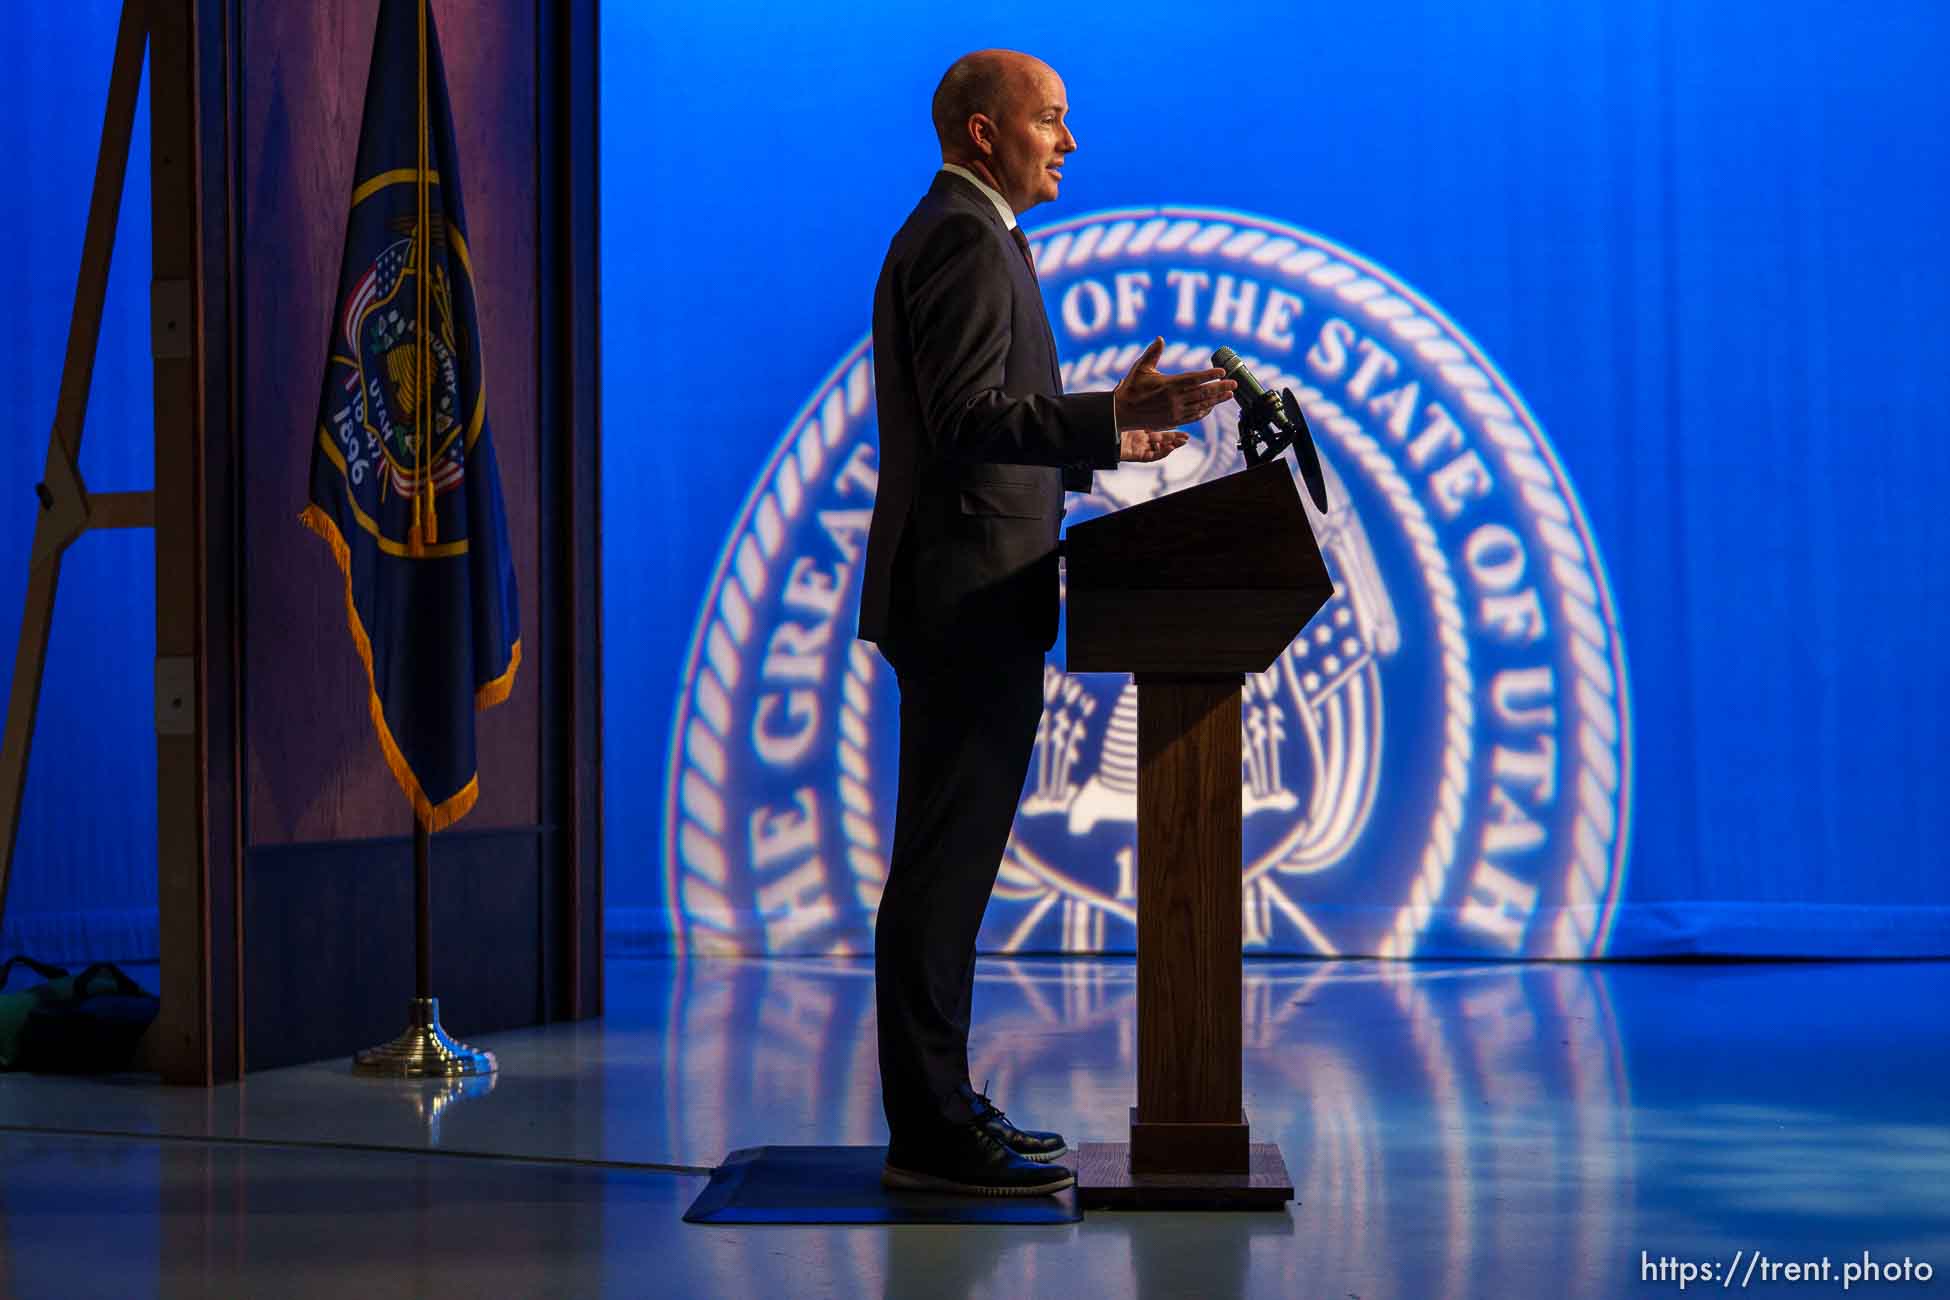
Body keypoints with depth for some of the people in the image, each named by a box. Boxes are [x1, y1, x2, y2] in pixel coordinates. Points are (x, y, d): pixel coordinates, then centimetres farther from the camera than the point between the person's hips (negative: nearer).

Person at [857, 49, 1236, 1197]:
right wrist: (1108, 414, -31)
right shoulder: (966, 238, -12)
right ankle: (933, 1134, -6)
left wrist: (1105, 443, 23)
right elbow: (966, 417, -23)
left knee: (948, 864, 13)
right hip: (970, 602, -11)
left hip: (963, 605, 11)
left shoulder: (958, 234, 21)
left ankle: (937, 1106, 20)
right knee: (945, 864, -8)